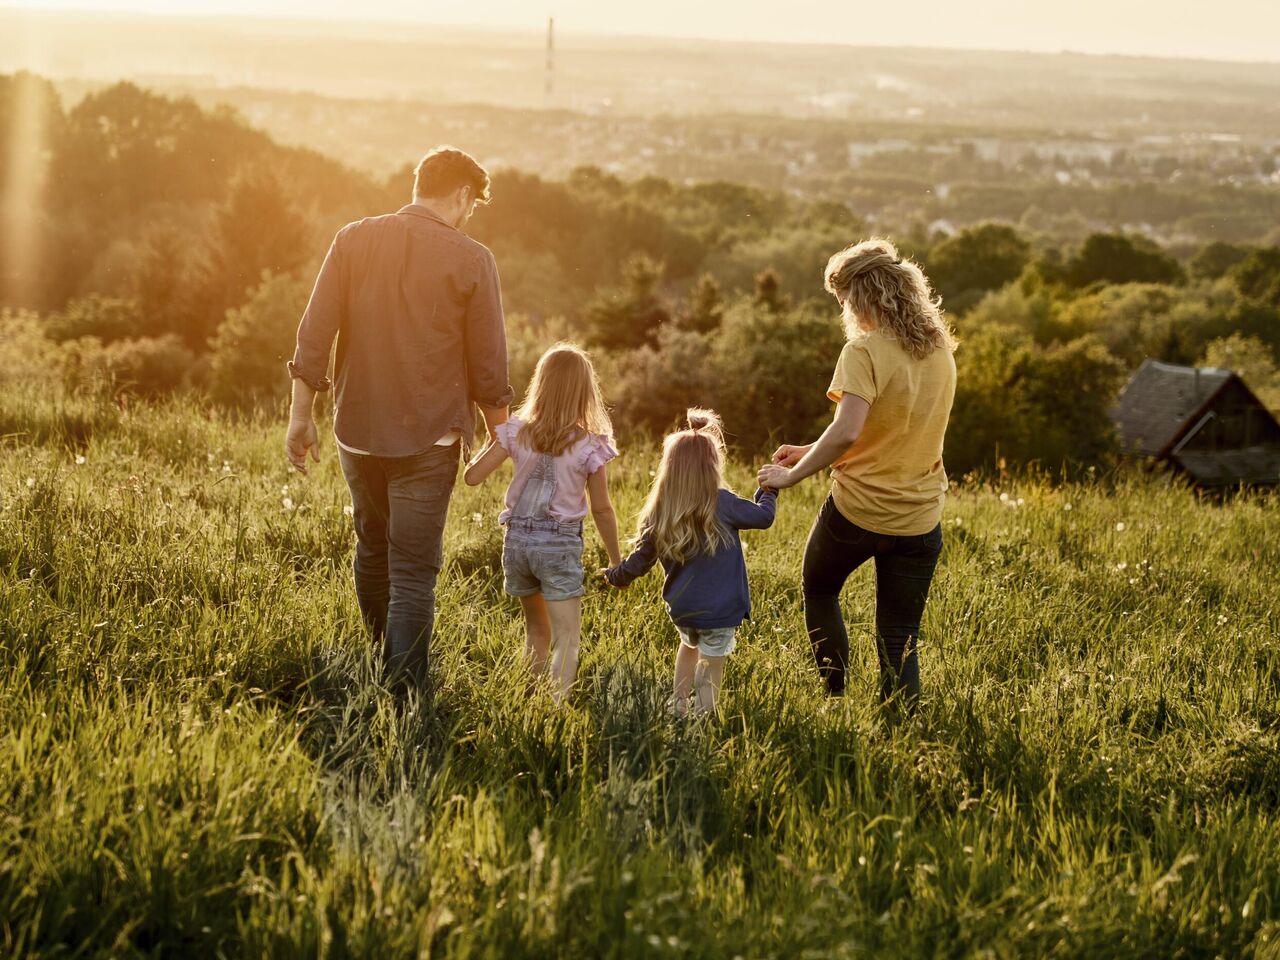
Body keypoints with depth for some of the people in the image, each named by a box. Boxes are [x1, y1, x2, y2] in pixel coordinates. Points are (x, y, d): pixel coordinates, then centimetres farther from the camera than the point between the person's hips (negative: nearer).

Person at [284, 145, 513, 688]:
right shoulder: (470, 260, -8)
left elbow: (313, 335, -1)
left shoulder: (353, 241, 0)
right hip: (429, 439, -4)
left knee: (373, 550, 22)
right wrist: (501, 436, 9)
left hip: (357, 429, 4)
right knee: (413, 571, 0)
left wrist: (301, 416, 5)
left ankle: (378, 668, 39)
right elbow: (488, 366, -4)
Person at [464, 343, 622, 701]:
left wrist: (491, 442, 16)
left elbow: (471, 476, -2)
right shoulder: (591, 446, -9)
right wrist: (616, 561, 5)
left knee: (536, 626, 23)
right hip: (560, 544, -4)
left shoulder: (516, 433, -3)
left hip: (517, 539, 4)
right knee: (567, 637, -3)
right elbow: (602, 510, -6)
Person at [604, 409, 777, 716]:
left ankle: (678, 707, 34)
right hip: (719, 610, -5)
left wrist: (614, 576, 26)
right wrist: (768, 490, 20)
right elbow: (763, 516, -1)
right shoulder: (722, 504, -15)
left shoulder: (658, 515, -3)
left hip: (680, 607, 5)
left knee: (689, 647, 32)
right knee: (710, 669, 5)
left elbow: (638, 563, 5)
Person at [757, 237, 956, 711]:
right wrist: (812, 453, 15)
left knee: (819, 591, 24)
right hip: (918, 519, 5)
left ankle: (836, 698, 21)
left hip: (857, 511, -5)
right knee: (899, 643, 10)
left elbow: (846, 432, -28)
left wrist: (791, 475, -15)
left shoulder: (864, 352, -16)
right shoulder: (939, 351, 7)